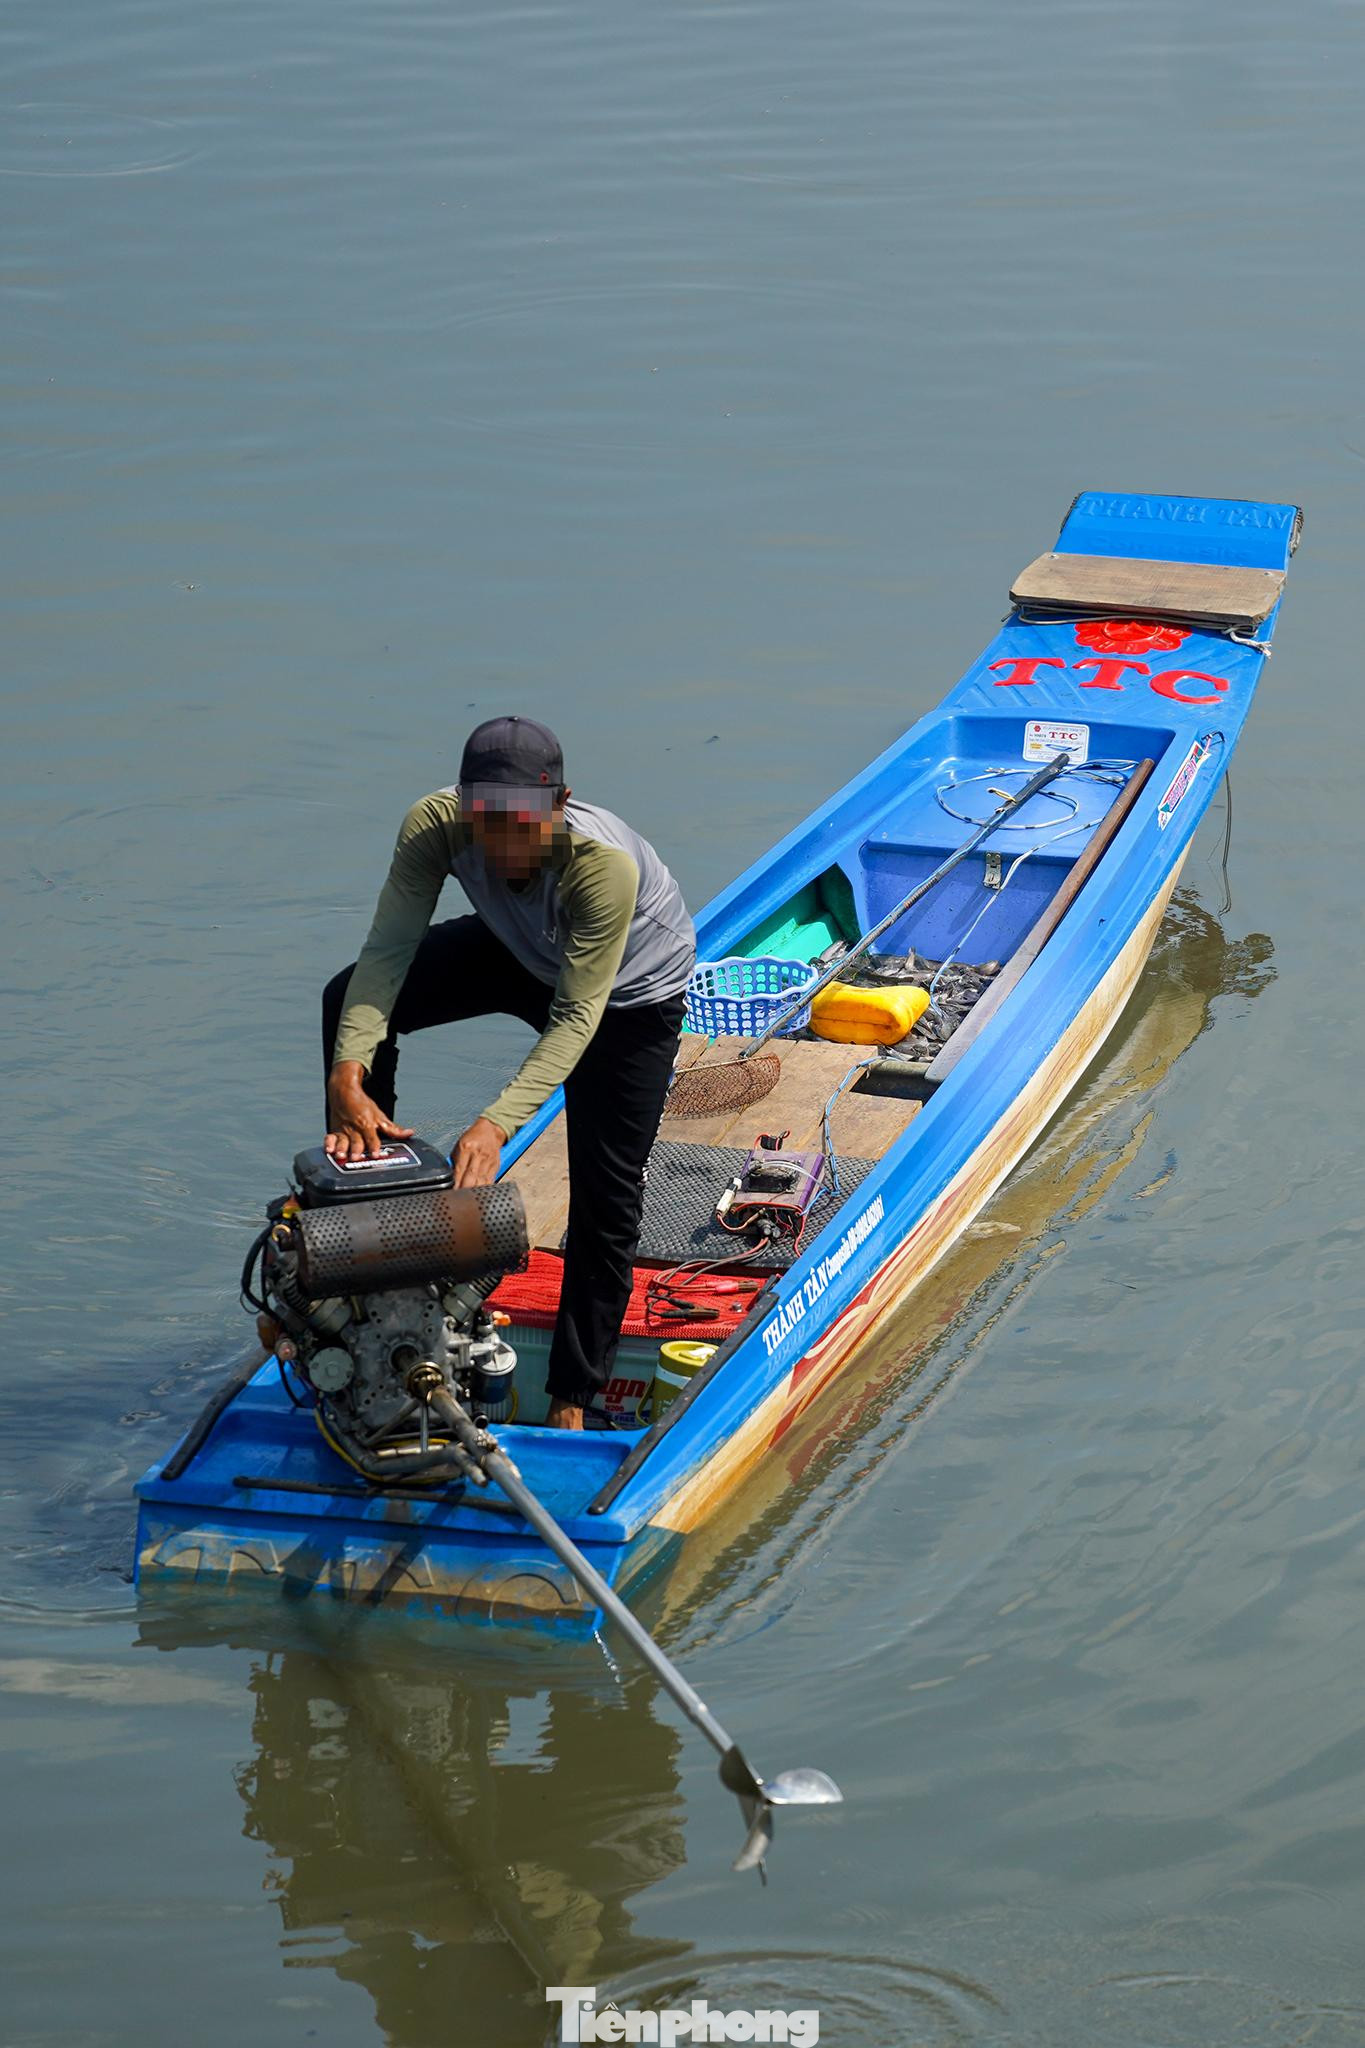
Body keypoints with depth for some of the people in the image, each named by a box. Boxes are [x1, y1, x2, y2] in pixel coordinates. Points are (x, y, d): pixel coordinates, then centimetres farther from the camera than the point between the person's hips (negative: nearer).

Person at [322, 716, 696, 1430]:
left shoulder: (605, 862, -43)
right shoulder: (434, 825, -32)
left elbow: (577, 1017, -41)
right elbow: (387, 949, -33)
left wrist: (496, 1124, -52)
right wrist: (348, 1073, -48)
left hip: (630, 989, -5)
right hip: (521, 952, 5)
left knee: (606, 1194, -5)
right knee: (353, 1000, -12)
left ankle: (571, 1401, 8)